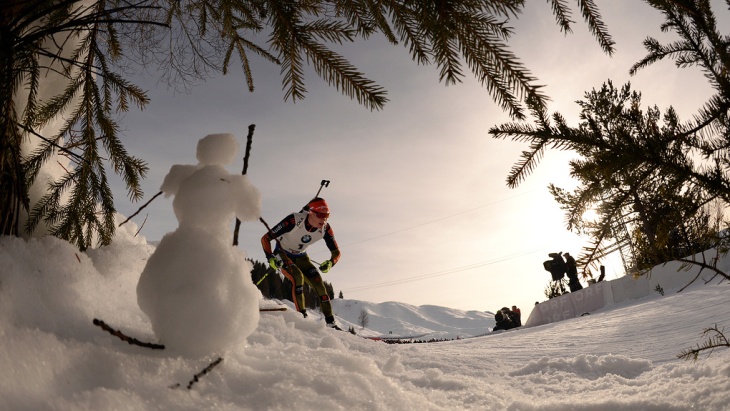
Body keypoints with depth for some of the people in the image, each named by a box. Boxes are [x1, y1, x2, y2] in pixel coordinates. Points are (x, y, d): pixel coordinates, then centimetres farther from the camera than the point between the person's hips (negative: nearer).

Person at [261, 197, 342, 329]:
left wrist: (330, 263, -29)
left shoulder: (325, 228, -19)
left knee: (319, 284, -9)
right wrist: (270, 258, -38)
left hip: (301, 257, 4)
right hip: (282, 255, -4)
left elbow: (336, 252, -7)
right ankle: (302, 316, -26)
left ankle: (331, 323, -3)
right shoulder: (294, 220, -32)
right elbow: (265, 238, -25)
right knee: (298, 277, -31)